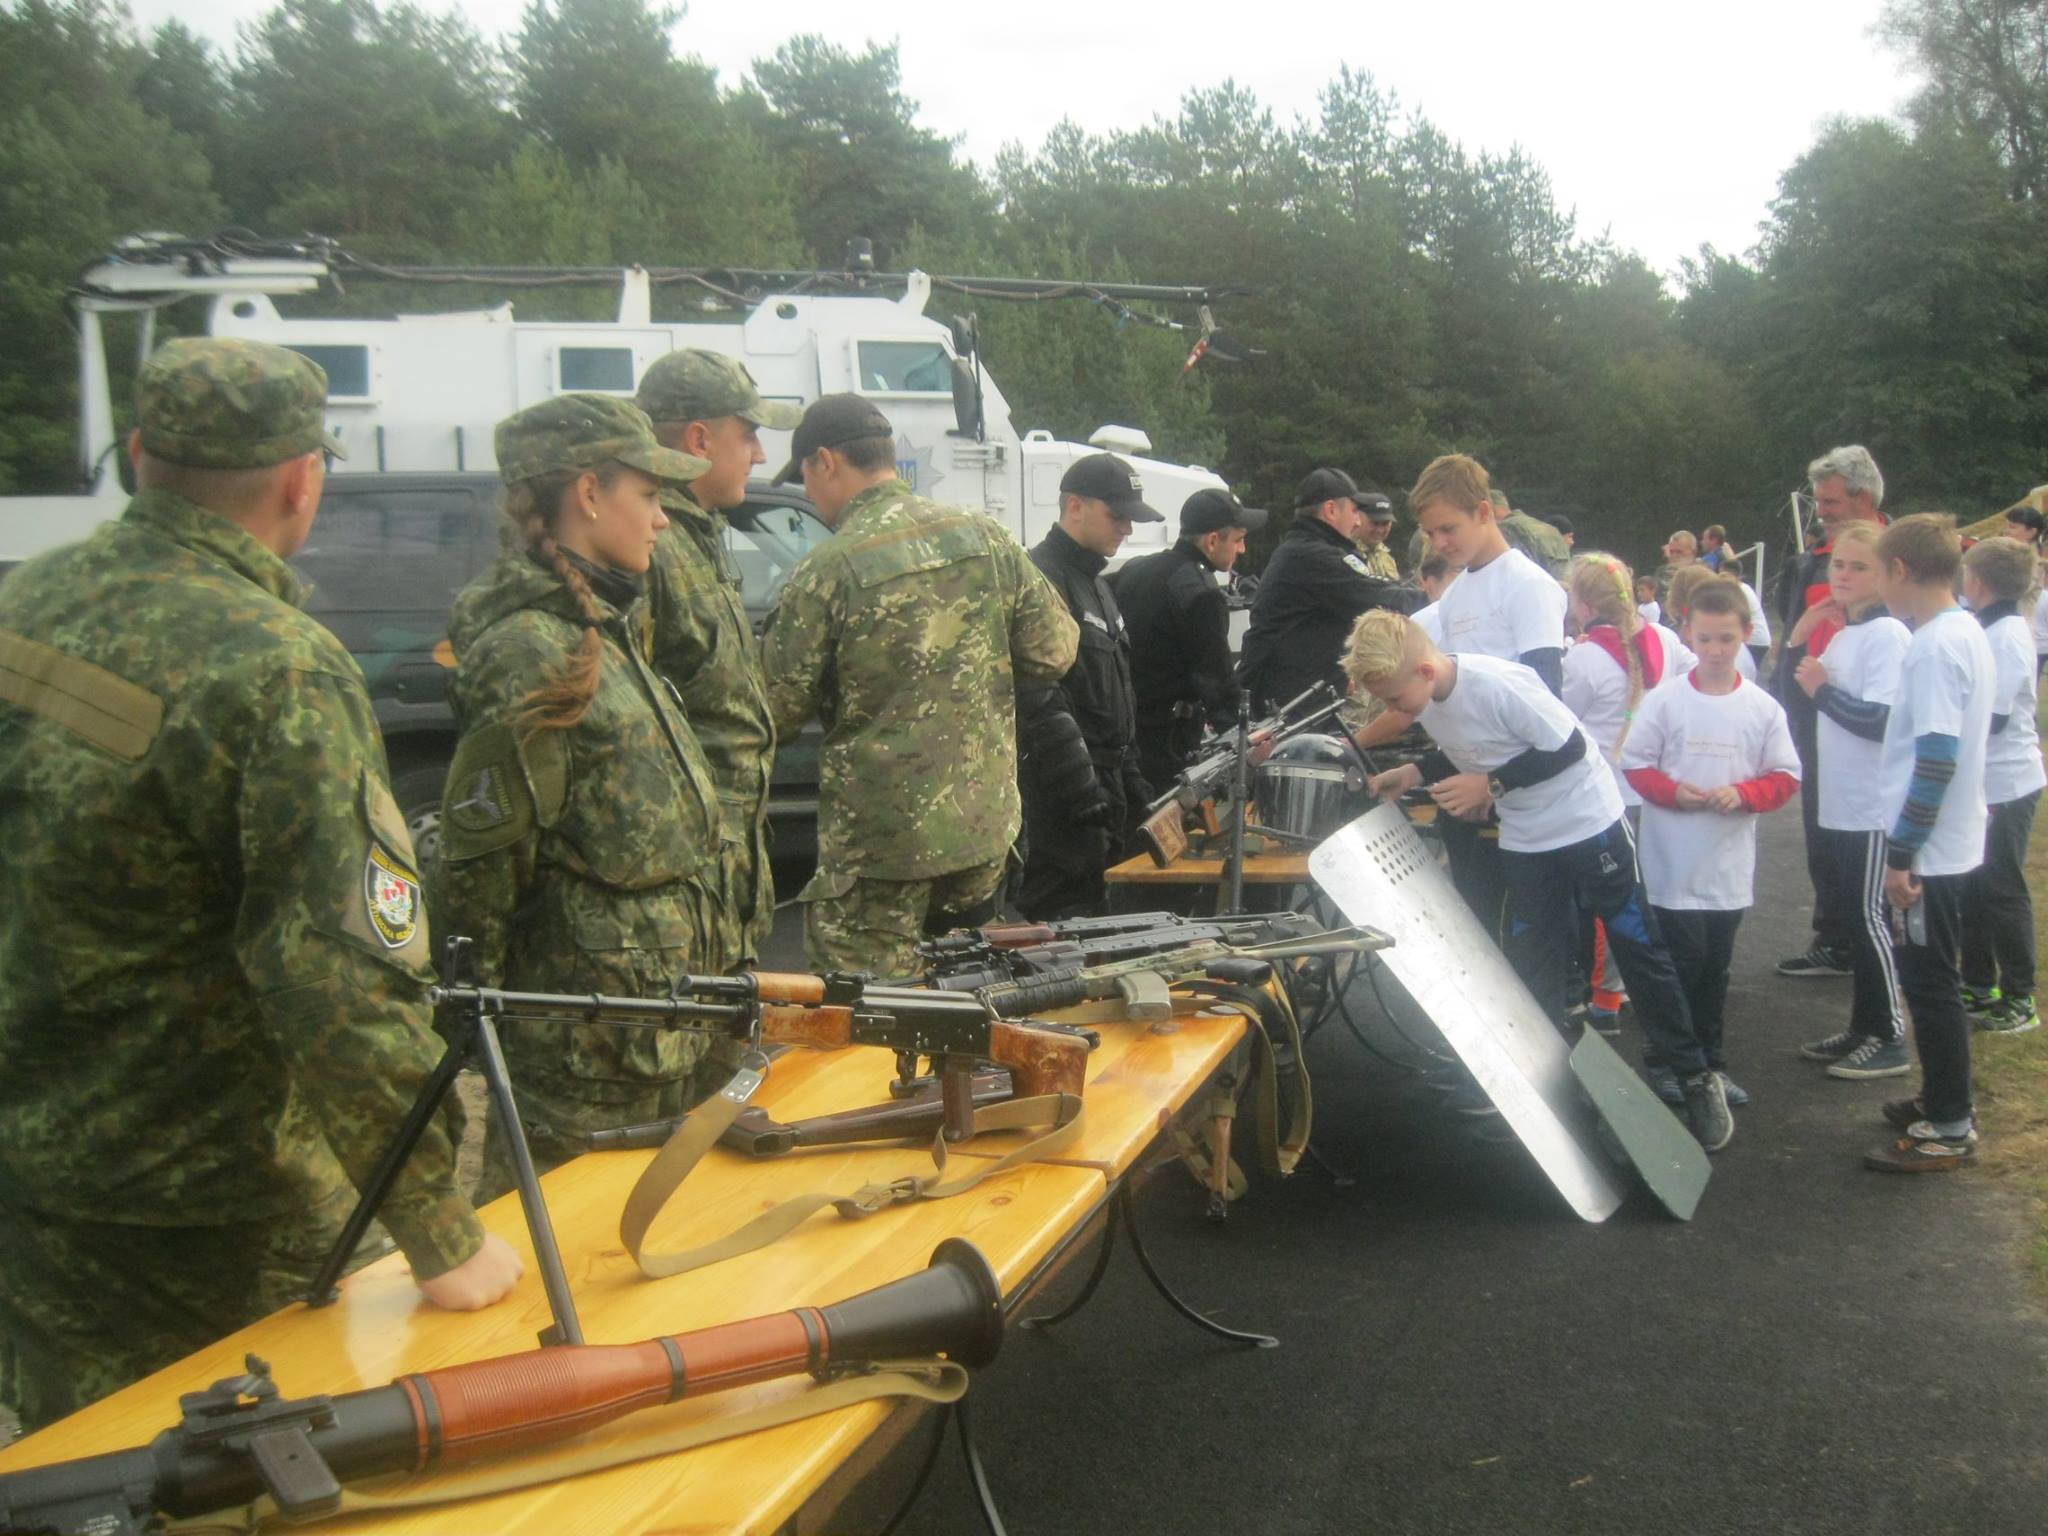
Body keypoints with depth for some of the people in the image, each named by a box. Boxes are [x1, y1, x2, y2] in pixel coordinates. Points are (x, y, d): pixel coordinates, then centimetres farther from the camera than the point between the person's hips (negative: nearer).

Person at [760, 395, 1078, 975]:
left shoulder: (825, 572, -14)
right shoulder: (986, 537, 0)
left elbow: (778, 710, -10)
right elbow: (1054, 651, 4)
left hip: (876, 841, -5)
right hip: (986, 825, 6)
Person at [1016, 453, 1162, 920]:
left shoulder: (1096, 584, 20)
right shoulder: (1042, 579, -13)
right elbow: (1039, 698, -21)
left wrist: (1131, 781, 21)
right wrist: (1082, 786, -23)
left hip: (1103, 786, 10)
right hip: (1058, 793, -10)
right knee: (1061, 919, -9)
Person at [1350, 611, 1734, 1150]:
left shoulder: (1498, 683, -30)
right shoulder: (1426, 699, -6)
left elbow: (1569, 747, -24)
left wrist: (1491, 786, -25)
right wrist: (1413, 773, -4)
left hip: (1588, 824, -7)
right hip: (1526, 842, 7)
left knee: (1640, 952, 3)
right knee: (1532, 968, 9)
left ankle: (1697, 1079, 16)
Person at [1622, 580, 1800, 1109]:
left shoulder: (1763, 708, 1)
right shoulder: (1664, 699, -5)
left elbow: (1785, 777, 3)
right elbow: (1635, 764, -2)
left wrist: (1743, 794, -14)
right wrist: (1672, 792, -18)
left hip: (1729, 862, 3)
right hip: (1673, 861, -3)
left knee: (1715, 966, 13)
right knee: (1681, 961, -2)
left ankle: (1711, 1061, 25)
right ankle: (1665, 1063, 13)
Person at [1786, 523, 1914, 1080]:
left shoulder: (1887, 636, -14)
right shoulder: (1842, 636, 13)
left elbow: (1879, 720, -23)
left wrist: (1821, 689, -13)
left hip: (1874, 808, -9)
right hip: (1840, 804, 9)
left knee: (1870, 915, -3)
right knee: (1856, 916, 14)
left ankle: (1889, 1040, 6)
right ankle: (1863, 1028, 24)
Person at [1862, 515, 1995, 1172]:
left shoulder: (1934, 647, -21)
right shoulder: (1968, 632, 10)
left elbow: (1936, 760, -25)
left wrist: (1900, 854, -21)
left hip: (1927, 850, -10)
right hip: (1950, 841, 10)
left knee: (1930, 984, -1)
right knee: (1932, 980, 19)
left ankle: (1949, 1129, 8)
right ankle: (1944, 1100, 30)